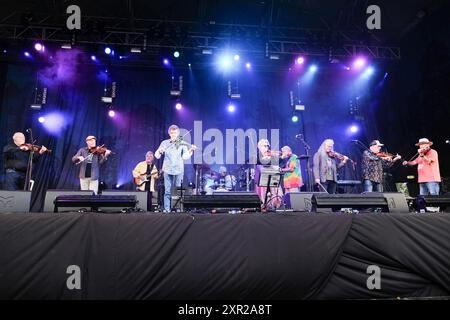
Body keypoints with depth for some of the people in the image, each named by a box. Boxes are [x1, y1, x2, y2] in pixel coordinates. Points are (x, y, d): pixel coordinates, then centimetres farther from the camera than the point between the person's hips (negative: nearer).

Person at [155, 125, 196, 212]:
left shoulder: (182, 144, 4)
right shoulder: (165, 143, 7)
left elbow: (185, 156, -4)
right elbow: (157, 155, 4)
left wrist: (191, 150, -20)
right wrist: (159, 151, -18)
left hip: (179, 170, 0)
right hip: (167, 170, 0)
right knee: (167, 191, -2)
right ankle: (167, 208, 5)